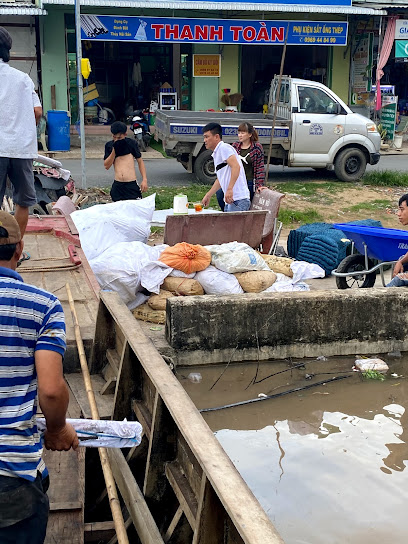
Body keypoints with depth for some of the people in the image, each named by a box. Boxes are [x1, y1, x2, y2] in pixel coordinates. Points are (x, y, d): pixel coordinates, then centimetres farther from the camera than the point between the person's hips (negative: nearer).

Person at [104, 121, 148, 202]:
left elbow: (140, 161, 8)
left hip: (132, 185, -2)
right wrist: (114, 150, -10)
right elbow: (106, 166, 1)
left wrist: (144, 180, -2)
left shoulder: (132, 143, 1)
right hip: (117, 185, 2)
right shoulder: (109, 145, 7)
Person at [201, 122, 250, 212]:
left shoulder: (224, 148, -6)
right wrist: (208, 196, 33)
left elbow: (236, 166, -21)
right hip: (230, 199, 10)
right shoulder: (216, 154, 24)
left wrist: (229, 189, -29)